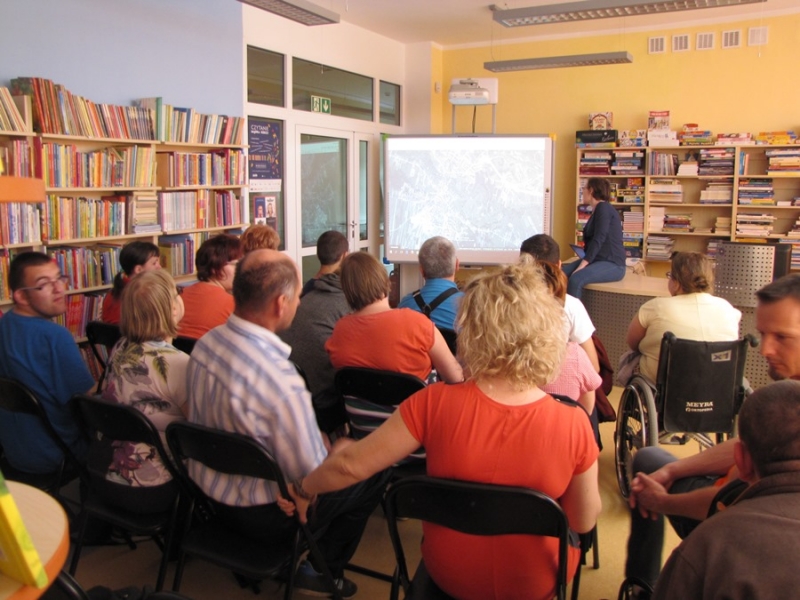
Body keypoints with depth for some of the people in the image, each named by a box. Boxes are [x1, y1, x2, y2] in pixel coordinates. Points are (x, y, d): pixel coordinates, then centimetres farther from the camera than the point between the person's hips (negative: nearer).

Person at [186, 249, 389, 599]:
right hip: (260, 515, -7)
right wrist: (339, 452, -1)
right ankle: (319, 570, 21)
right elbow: (313, 478, -25)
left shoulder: (205, 343, -10)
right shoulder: (281, 381, -35)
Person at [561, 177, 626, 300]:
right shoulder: (596, 211, 18)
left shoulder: (603, 208, -10)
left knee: (576, 279, -34)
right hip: (596, 260, 9)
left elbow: (598, 239, -19)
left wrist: (582, 265, -24)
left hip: (612, 264, -9)